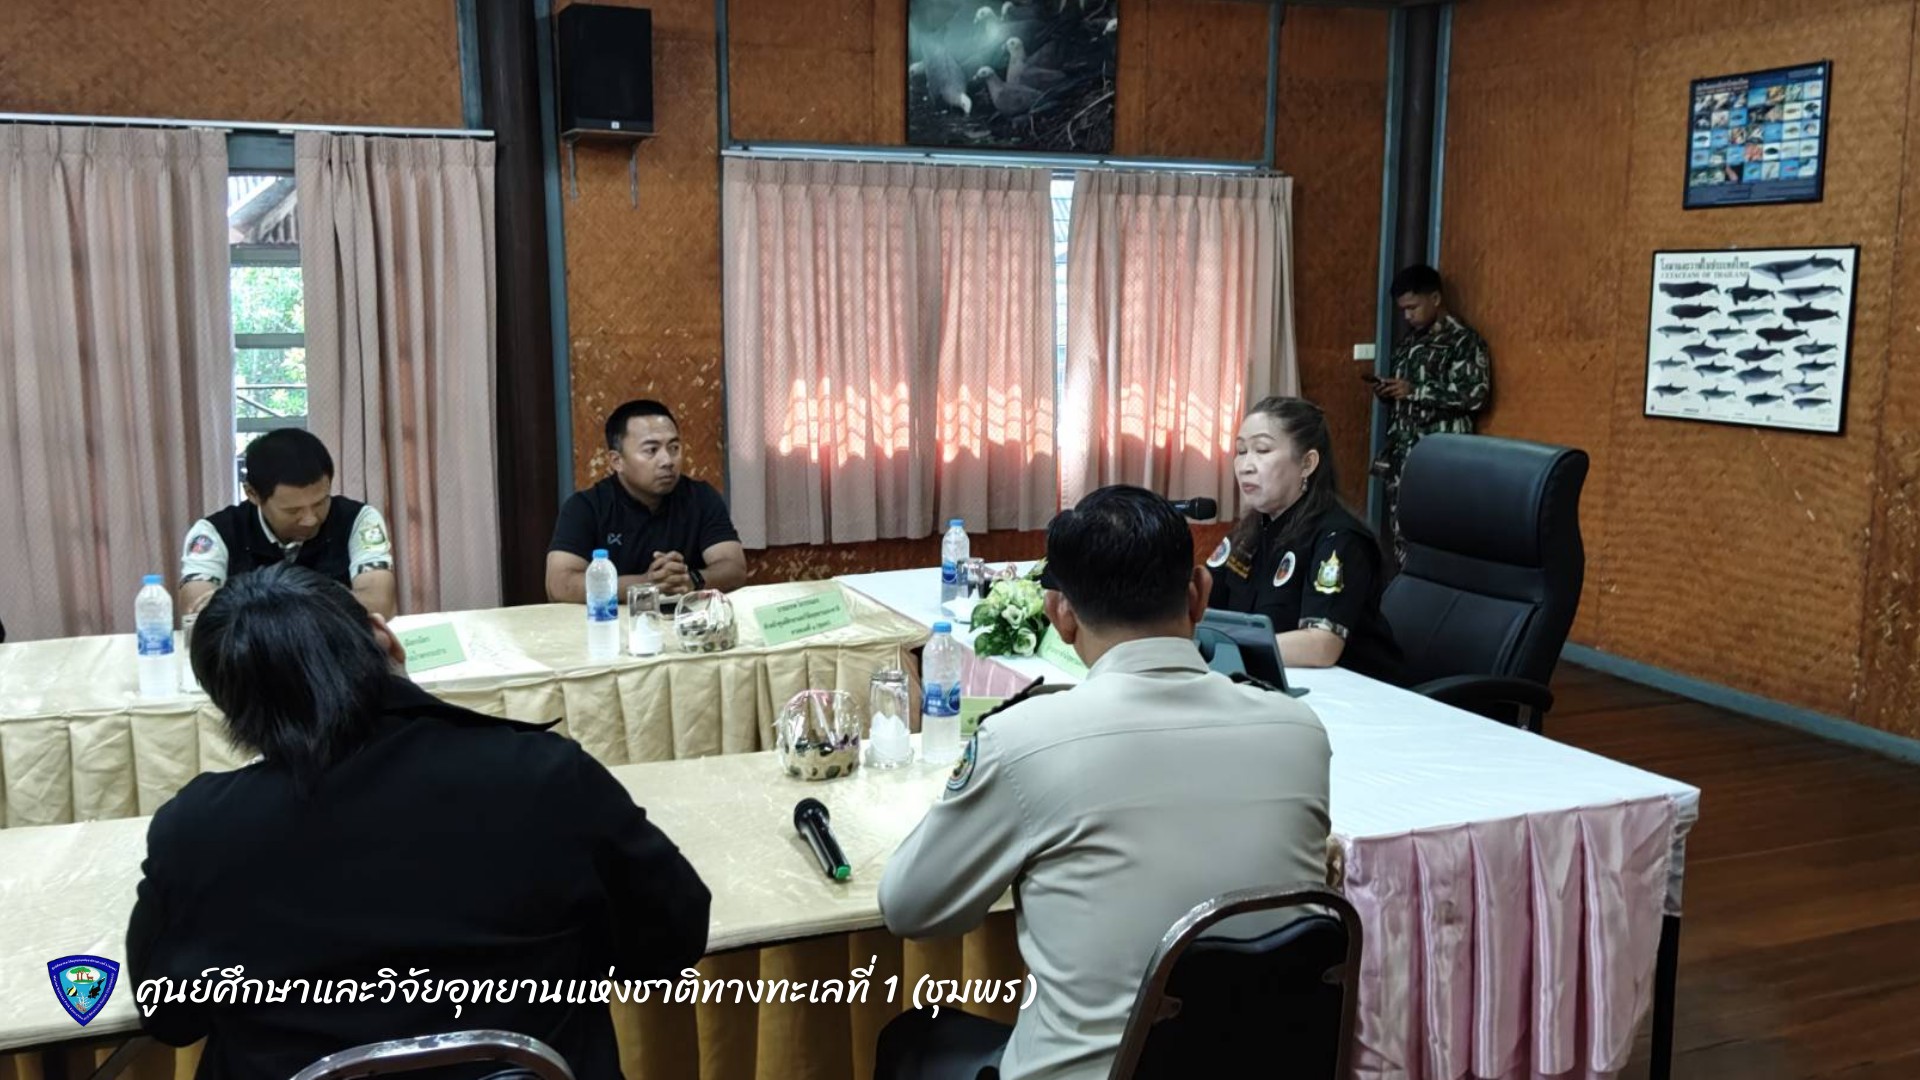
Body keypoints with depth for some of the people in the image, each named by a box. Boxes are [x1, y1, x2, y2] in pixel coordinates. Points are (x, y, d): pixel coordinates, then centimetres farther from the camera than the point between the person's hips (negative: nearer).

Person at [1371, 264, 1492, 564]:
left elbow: (1476, 394, -16)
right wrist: (1387, 391, 5)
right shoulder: (1409, 343, 18)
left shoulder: (1464, 341, -5)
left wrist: (1414, 391, -17)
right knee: (1400, 533, 6)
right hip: (1401, 453, 7)